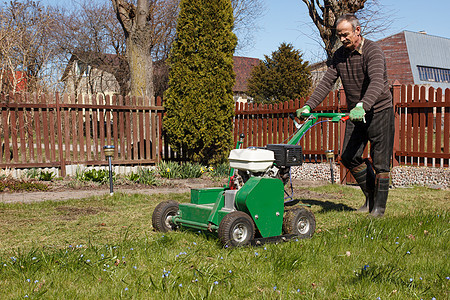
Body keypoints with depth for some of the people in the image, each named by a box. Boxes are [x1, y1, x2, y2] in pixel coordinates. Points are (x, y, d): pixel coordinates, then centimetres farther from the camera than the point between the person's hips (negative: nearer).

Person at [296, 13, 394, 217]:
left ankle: (379, 206, 11)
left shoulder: (372, 51, -19)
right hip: (355, 114, 6)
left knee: (380, 162, -2)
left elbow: (377, 82, -34)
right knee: (348, 157, 0)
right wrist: (308, 106, -13)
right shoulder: (339, 55, 3)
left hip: (380, 111, -6)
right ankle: (370, 194, 20)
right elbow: (326, 83, 1)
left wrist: (362, 106, -52)